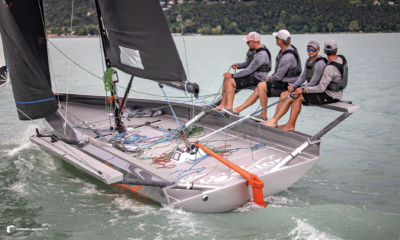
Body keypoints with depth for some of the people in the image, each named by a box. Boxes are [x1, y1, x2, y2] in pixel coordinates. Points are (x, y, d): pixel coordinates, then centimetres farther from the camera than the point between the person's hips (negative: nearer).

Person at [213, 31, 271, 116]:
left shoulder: (261, 55, -25)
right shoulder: (253, 49, 8)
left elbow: (249, 70, -26)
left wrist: (233, 75, -20)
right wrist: (239, 65, 3)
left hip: (256, 80, -11)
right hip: (251, 75, 11)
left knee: (229, 81, -20)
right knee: (226, 78, 7)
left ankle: (229, 108, -20)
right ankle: (223, 105, 6)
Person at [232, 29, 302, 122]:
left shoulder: (288, 57, -26)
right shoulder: (285, 50, 7)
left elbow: (279, 77, -22)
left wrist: (269, 80, -3)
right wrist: (272, 76, 11)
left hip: (286, 86, -10)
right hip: (283, 83, 10)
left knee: (261, 85, -20)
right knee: (258, 90, 6)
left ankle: (264, 115, -12)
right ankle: (238, 109, 10)